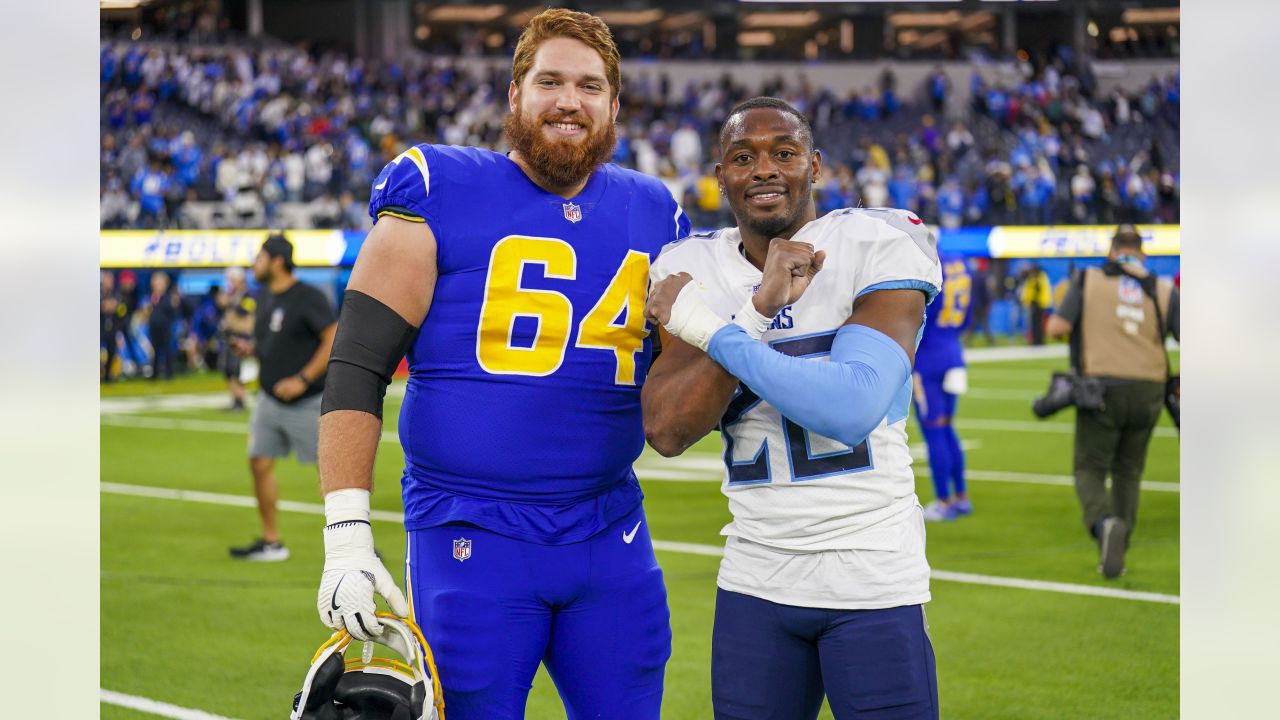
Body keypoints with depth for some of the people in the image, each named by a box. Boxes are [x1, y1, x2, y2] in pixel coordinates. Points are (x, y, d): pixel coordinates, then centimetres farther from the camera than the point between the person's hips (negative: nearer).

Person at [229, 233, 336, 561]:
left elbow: (334, 341, -18)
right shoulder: (265, 298, 11)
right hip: (270, 399, 8)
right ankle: (271, 542, 14)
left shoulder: (307, 298, -15)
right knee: (259, 463, 4)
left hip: (307, 401, -8)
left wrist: (303, 380, -22)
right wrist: (250, 348, 1)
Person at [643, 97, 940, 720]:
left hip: (874, 578, -4)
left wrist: (707, 328, -18)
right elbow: (666, 432, -8)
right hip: (755, 579, 4)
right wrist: (758, 310, -16)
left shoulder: (879, 246, -9)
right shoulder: (694, 270, 4)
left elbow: (855, 410, -23)